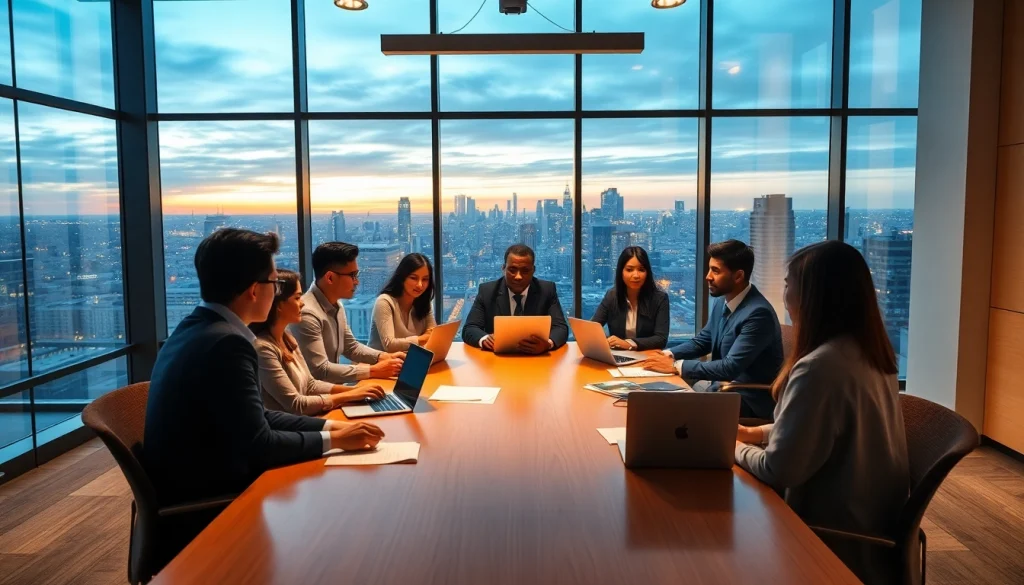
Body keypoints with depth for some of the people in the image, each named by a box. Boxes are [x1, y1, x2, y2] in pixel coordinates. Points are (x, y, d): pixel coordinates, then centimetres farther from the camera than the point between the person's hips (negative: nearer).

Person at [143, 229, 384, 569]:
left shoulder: (197, 328, 5)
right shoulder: (226, 342, -25)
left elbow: (256, 417, 8)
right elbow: (258, 445, -24)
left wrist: (329, 425, 2)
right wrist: (333, 440, -11)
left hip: (189, 490, 8)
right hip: (198, 512, -8)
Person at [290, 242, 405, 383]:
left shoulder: (337, 305, 5)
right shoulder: (307, 313, -23)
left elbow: (351, 347, 16)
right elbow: (321, 371, -25)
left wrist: (385, 356, 0)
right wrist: (374, 371, -21)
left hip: (332, 387, 8)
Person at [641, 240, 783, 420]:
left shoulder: (758, 313, -24)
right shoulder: (722, 302, 2)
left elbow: (730, 367, -28)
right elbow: (702, 341, 14)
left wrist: (676, 366, -24)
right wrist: (668, 355, -3)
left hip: (749, 399, -8)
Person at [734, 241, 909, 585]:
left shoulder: (819, 367, -28)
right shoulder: (870, 354, 2)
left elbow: (779, 469, -24)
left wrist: (736, 448, -6)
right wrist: (754, 433, 11)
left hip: (839, 535, -8)